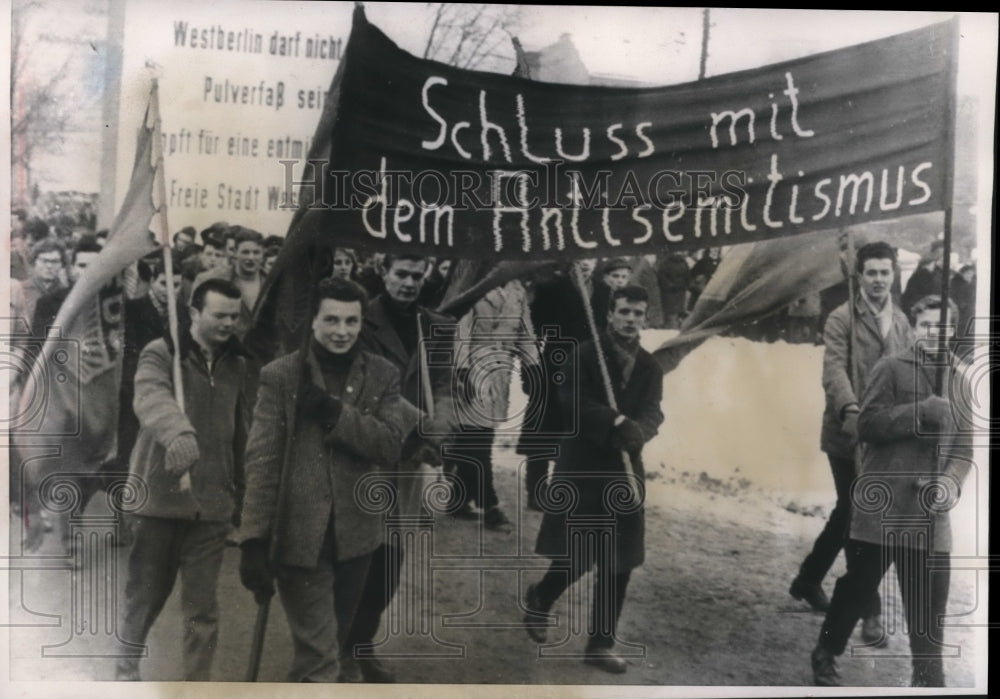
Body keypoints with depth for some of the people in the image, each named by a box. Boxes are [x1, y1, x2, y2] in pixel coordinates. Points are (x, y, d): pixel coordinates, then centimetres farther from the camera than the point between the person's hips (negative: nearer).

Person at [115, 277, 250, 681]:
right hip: (160, 494, -2)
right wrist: (178, 432, -50)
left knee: (202, 605, 6)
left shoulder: (236, 365, 8)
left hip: (212, 501, 3)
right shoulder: (160, 354, -7)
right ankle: (125, 666, 39)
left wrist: (242, 493, 12)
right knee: (145, 594, 14)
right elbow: (152, 397, -29)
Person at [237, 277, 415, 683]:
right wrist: (254, 539, -17)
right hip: (300, 534, -3)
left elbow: (391, 446, -9)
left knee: (339, 644, 22)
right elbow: (262, 461, -11)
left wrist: (335, 412, -21)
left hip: (356, 532, 3)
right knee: (318, 657, -1)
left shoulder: (383, 375, 1)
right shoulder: (281, 375, -6)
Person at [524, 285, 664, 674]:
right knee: (576, 557, 1)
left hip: (624, 472, 4)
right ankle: (538, 598, 32)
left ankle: (601, 644, 20)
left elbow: (653, 414, -6)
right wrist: (618, 423, -29)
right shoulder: (585, 355, -5)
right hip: (581, 469, -4)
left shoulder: (650, 367, 7)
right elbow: (576, 403, -17)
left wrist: (636, 433, -28)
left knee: (618, 564, 6)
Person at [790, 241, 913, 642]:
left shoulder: (900, 322, 12)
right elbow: (834, 369, -17)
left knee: (848, 514, 14)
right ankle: (870, 611, 10)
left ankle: (808, 581, 32)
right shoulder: (841, 319, -6)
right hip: (849, 432, -6)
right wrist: (850, 409, -34)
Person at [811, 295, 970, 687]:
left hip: (930, 509, 4)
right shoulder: (891, 369, -1)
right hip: (883, 502, -3)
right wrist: (921, 412, -19)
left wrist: (952, 482, -8)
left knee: (930, 600, 4)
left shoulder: (961, 381, 12)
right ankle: (826, 656, 26)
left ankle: (928, 679, 19)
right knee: (857, 585, 7)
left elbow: (965, 443, 9)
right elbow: (868, 424, -8)